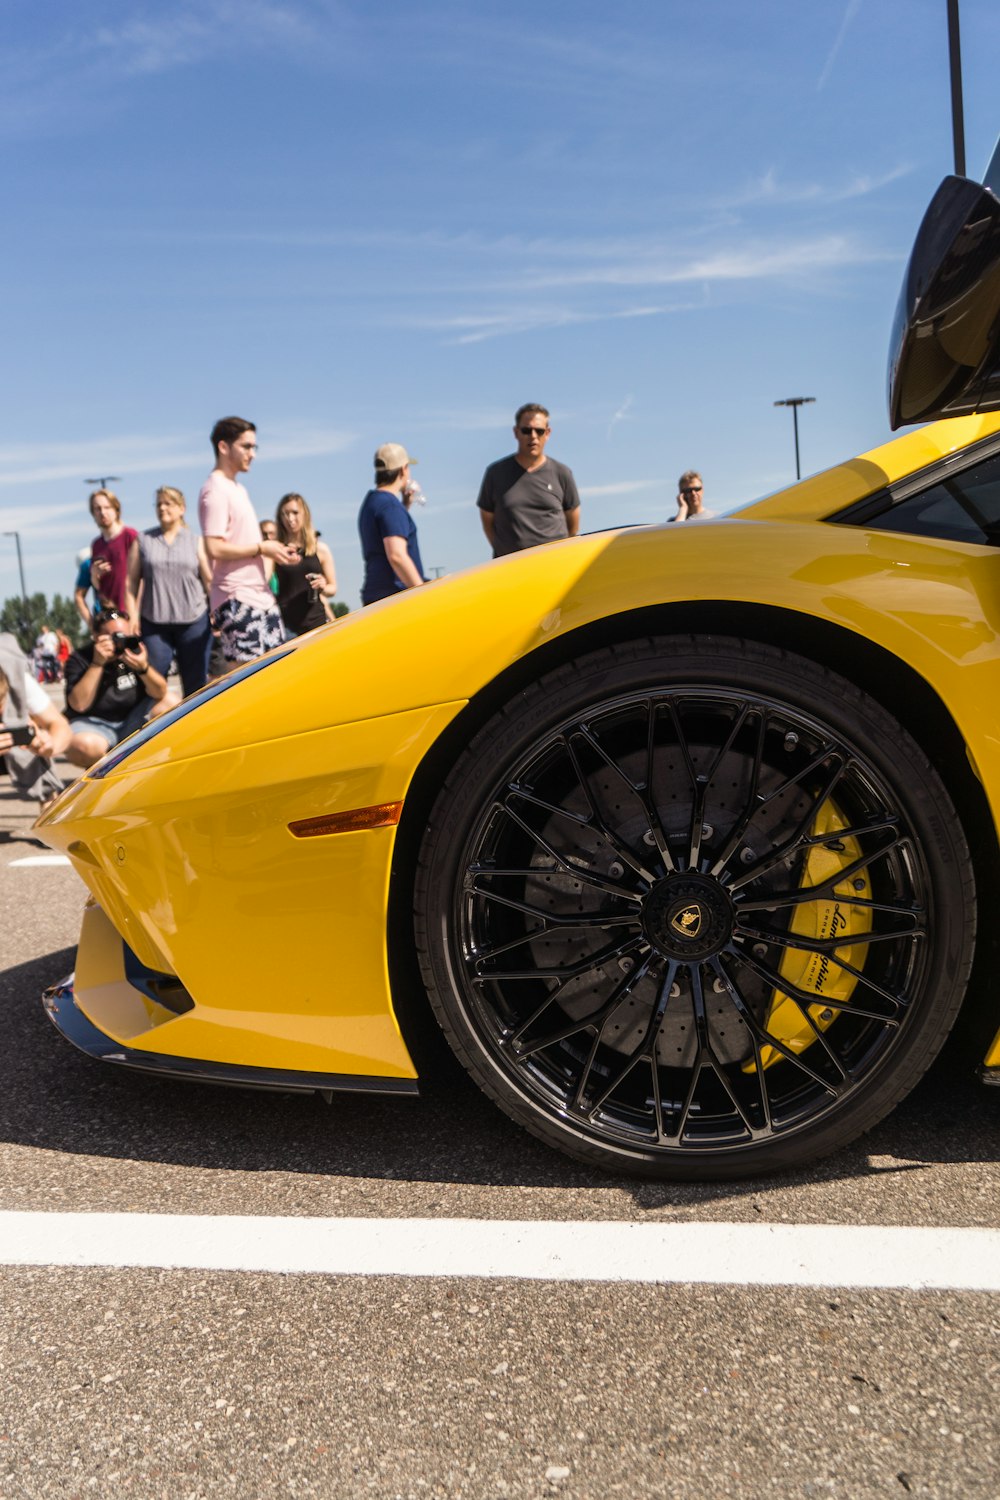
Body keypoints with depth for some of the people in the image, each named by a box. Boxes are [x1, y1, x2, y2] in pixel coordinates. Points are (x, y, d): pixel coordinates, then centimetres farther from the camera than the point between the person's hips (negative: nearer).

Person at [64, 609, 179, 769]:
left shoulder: (134, 649, -2)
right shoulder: (79, 659, -11)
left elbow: (160, 693, -9)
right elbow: (79, 705, -26)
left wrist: (143, 668, -29)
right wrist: (97, 664, -28)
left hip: (132, 720, 5)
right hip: (93, 724, -4)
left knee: (172, 702, -14)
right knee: (84, 746, -38)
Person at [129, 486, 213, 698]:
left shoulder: (195, 541, 9)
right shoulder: (144, 540, 10)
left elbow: (209, 579, 5)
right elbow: (133, 579, 8)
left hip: (194, 619, 0)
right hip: (154, 622, 1)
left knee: (195, 682, 3)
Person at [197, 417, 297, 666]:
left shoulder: (238, 489, 20)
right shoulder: (215, 490, -11)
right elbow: (215, 548, -21)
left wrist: (274, 551, 7)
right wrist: (261, 548, -13)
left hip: (261, 595, 10)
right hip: (236, 599, -10)